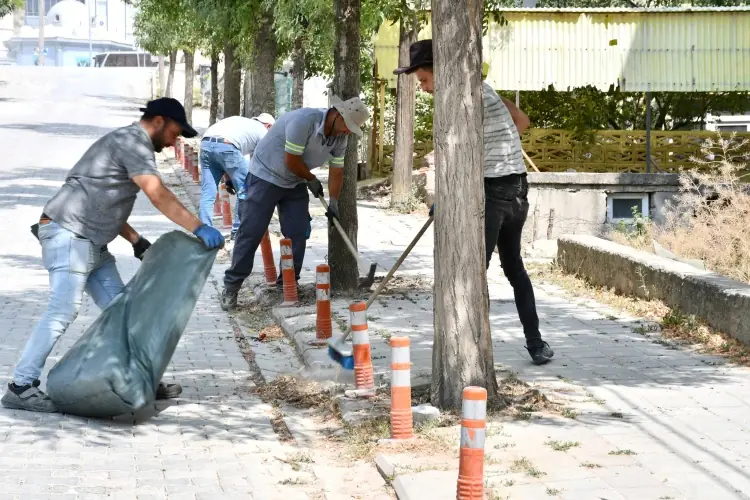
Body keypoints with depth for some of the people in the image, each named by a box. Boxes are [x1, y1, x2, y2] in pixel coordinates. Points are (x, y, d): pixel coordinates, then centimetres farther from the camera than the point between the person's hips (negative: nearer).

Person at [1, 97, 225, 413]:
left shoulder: (127, 144, 22)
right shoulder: (132, 141, -10)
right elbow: (158, 195, -21)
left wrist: (136, 241, 15)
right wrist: (198, 229, -24)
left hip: (91, 243, 11)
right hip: (69, 236, -11)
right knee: (63, 312, -15)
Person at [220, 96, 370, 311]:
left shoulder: (340, 137, -6)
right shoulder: (304, 120, -31)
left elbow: (337, 171, 4)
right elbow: (291, 161, -26)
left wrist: (334, 201, -5)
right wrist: (311, 180, -11)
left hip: (295, 183, 7)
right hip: (266, 176, -7)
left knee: (297, 234, 2)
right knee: (251, 233, -6)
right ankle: (231, 285, 0)